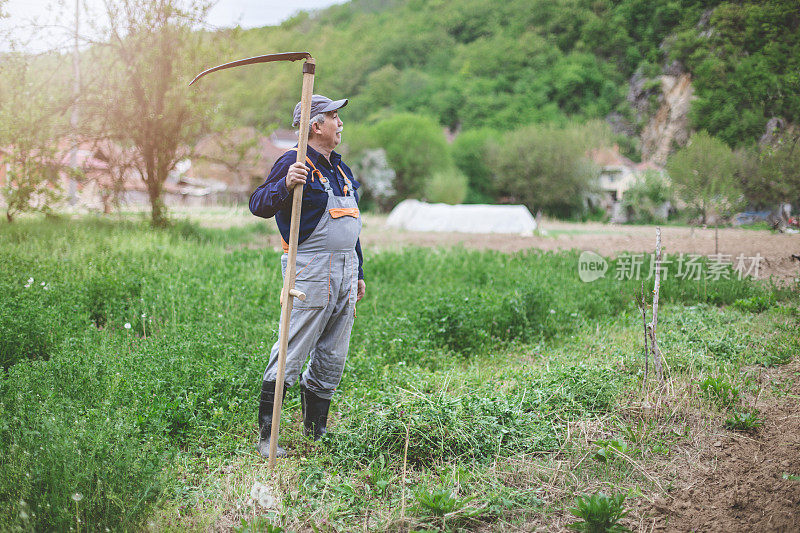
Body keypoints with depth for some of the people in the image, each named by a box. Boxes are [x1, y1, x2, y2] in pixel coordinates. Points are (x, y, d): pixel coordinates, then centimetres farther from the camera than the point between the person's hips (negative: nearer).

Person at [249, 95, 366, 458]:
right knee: (291, 355, -7)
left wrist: (358, 273, 23)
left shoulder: (339, 166, 19)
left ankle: (315, 433, 22)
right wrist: (285, 186, -37)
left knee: (332, 359, 11)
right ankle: (266, 435, 1)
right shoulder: (295, 163, -8)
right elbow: (258, 204, -18)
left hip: (345, 269, 8)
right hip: (312, 270, -8)